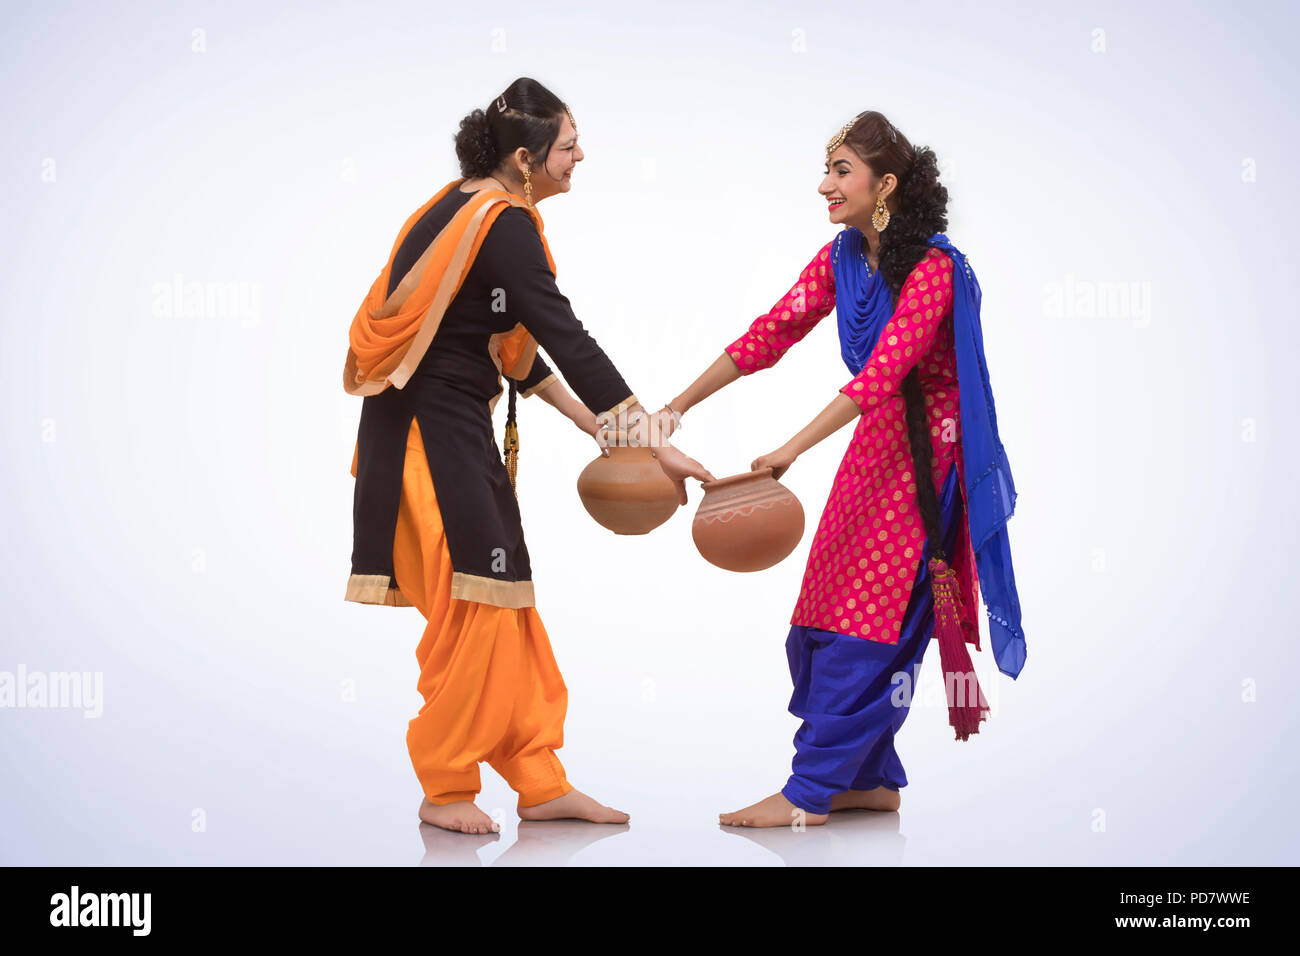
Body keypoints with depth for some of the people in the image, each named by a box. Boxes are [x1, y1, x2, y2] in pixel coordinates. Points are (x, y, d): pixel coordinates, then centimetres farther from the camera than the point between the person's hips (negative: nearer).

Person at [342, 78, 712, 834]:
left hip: (451, 429, 10)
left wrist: (591, 421, 15)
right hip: (436, 430, -10)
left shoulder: (472, 211, 13)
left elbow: (514, 345, 18)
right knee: (474, 604, -5)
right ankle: (446, 790, 7)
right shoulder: (503, 225, -16)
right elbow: (566, 337, -20)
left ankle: (539, 782, 15)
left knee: (504, 603, 10)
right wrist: (657, 443, -19)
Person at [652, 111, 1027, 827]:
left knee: (865, 624, -7)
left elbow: (883, 370, -30)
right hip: (875, 444, 8)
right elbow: (769, 334, 2)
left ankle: (809, 793, -2)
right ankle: (871, 780, 18)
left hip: (927, 451, -8)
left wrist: (793, 449, -37)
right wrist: (677, 408, -3)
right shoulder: (841, 259, 3)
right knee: (825, 616, 8)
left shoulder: (933, 267, -20)